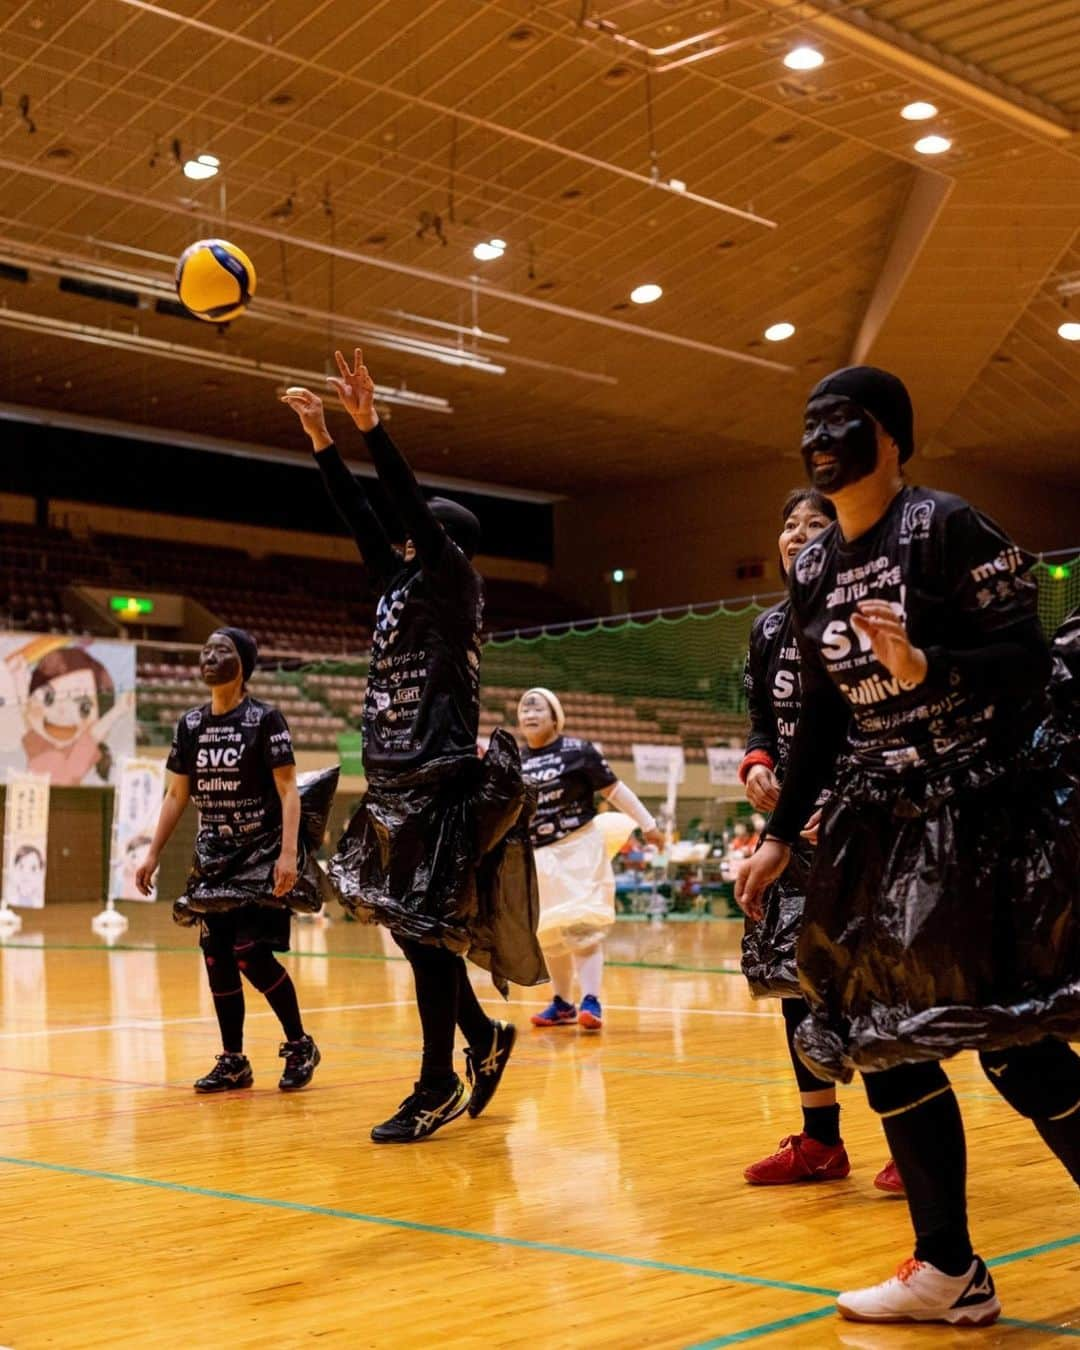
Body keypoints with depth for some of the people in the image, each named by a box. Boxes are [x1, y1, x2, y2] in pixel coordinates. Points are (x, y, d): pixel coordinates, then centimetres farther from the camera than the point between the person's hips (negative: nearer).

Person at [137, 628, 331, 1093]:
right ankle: (233, 1061, 16)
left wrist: (289, 853, -23)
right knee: (216, 958, 4)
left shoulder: (265, 720, -9)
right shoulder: (190, 725, 7)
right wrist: (153, 854, 10)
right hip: (213, 858, 6)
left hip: (261, 857, -6)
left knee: (252, 955, -12)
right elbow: (176, 794, 14)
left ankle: (300, 1046, 8)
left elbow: (288, 790, -13)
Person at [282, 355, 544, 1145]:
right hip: (396, 782, 8)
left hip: (442, 783, -8)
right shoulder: (403, 589, 15)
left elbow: (415, 508, -15)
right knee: (409, 927, 11)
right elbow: (363, 519, 17)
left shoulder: (457, 586, -4)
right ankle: (485, 1037, 28)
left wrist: (371, 426, -18)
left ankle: (439, 1086, 4)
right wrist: (323, 441, 13)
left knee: (428, 932, -5)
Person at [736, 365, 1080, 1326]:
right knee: (883, 1039, 6)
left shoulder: (946, 527, -10)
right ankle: (951, 1273, 17)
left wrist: (928, 668, -31)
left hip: (980, 816, -7)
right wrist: (783, 832, 16)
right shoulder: (812, 570, 9)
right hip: (878, 828, 7)